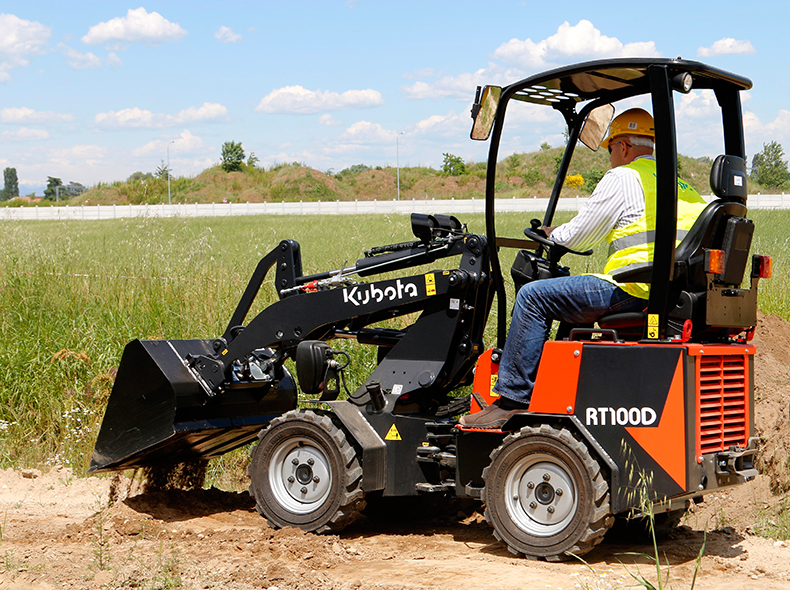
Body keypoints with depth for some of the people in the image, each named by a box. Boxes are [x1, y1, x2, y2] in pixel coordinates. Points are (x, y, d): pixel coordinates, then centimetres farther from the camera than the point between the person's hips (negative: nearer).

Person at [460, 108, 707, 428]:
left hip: (634, 289, -9)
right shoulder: (682, 185, 21)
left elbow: (575, 238, -3)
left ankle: (514, 399, -6)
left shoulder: (623, 177, -4)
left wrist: (551, 232, 19)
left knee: (533, 296, -5)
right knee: (578, 294, 33)